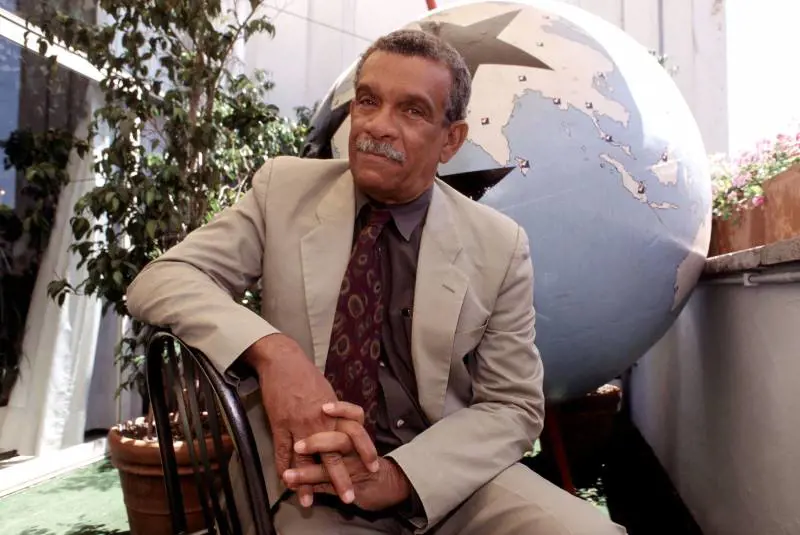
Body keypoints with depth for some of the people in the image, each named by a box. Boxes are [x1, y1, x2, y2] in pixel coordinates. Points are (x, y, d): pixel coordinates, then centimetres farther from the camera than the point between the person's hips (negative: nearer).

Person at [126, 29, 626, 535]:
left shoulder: (499, 245, -4)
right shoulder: (284, 188, -2)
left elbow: (513, 407, -1)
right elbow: (160, 281, -7)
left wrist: (398, 474, -18)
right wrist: (272, 351, -26)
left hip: (448, 477, 1)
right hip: (311, 483, 0)